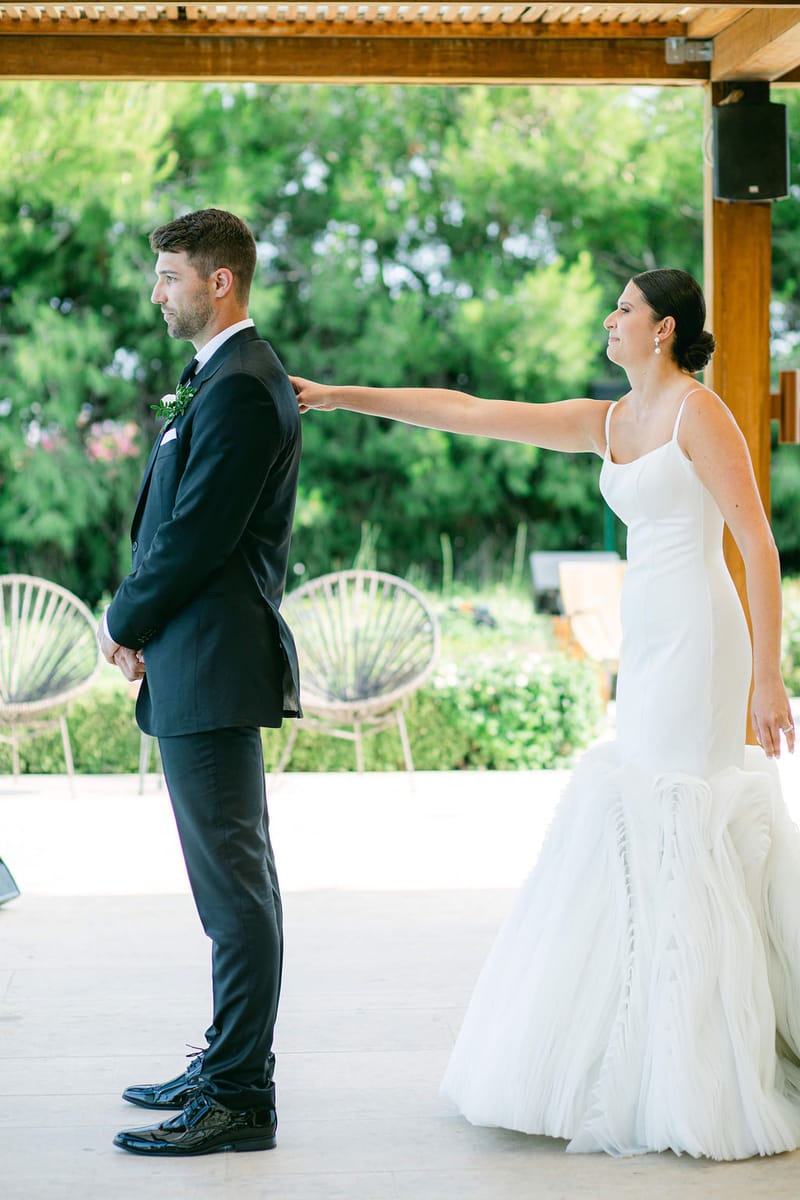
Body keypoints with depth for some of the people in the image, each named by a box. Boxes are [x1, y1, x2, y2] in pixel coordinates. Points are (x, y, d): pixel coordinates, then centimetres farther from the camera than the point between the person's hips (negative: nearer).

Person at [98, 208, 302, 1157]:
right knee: (231, 877, 17)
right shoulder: (227, 378, 18)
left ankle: (239, 1101, 0)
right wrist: (141, 625, 6)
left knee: (234, 884, -6)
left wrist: (124, 623, -4)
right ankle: (230, 1065, 27)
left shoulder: (239, 390, -16)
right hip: (196, 665, 11)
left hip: (211, 668, -11)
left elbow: (196, 536, -19)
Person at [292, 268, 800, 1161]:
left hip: (695, 643, -8)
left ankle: (696, 1087, 0)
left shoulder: (698, 410, -8)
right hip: (648, 649, 8)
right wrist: (342, 396, 9)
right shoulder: (607, 423, 14)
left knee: (665, 837, -8)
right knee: (643, 836, 9)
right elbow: (470, 413, 13)